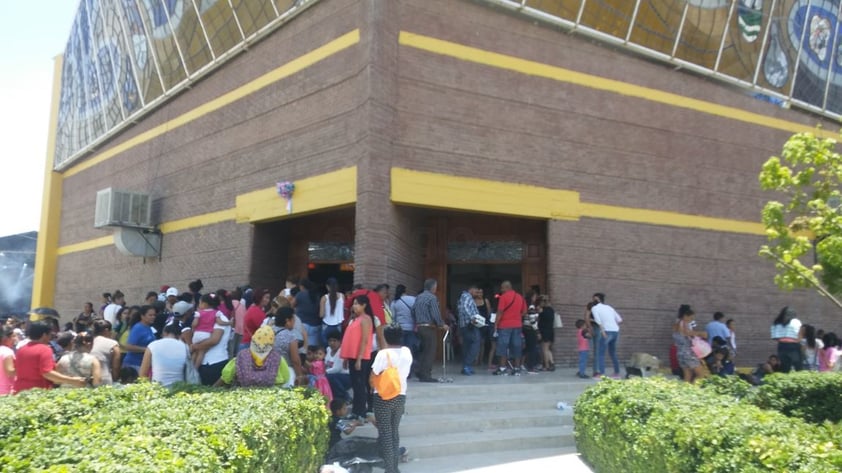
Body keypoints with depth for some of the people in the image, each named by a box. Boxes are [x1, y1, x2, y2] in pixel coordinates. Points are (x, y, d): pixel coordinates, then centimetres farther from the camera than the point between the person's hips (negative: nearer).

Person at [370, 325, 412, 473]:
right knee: (395, 432, 16)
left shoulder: (383, 353, -16)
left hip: (383, 397, -5)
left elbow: (373, 375, -11)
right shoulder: (406, 352, 0)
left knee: (385, 433, 1)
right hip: (400, 396, 5)